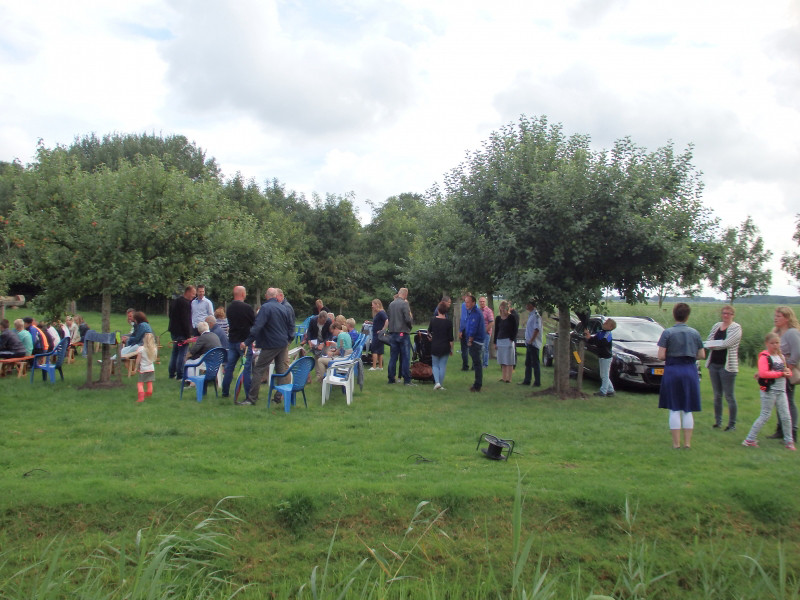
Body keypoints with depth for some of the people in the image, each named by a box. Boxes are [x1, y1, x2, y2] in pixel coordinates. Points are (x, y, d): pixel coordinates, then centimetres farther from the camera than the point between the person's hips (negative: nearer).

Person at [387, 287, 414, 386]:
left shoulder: (391, 304, 9)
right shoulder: (404, 304, -12)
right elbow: (408, 319, -17)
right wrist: (411, 325, 2)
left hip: (392, 334, 6)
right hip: (403, 333, -6)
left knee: (393, 357, 10)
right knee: (405, 357, -1)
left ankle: (391, 378, 12)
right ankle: (407, 380, -1)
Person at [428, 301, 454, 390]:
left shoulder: (433, 320, -4)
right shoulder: (449, 322, -7)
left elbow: (428, 332, 10)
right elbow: (451, 338, -5)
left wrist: (430, 337, 32)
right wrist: (451, 349, 4)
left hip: (435, 347, 0)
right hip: (445, 347, 0)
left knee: (435, 365, 11)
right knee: (442, 366, 7)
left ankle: (437, 382, -8)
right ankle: (441, 385, 8)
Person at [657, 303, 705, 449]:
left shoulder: (668, 333, -7)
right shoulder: (695, 333, 2)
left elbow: (661, 356, -11)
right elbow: (701, 355, 5)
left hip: (672, 371, -3)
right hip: (690, 371, 3)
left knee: (674, 410, 4)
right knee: (688, 410, 11)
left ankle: (676, 443, 7)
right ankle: (687, 442, 14)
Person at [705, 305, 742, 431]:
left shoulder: (736, 327, -5)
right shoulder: (716, 326, 13)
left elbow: (727, 343, -17)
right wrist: (719, 344, -12)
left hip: (727, 365, -6)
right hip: (714, 364, 6)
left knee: (729, 396, -1)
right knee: (717, 395, 12)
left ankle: (732, 424, 7)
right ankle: (718, 421, 20)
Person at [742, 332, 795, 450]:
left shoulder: (781, 357, 13)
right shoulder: (764, 357, -11)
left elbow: (787, 371, 20)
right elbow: (763, 373, -25)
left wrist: (788, 372, -4)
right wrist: (780, 374, -21)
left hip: (781, 391, 7)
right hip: (769, 391, -7)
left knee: (786, 417, 8)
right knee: (765, 416, -2)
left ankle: (789, 441, 20)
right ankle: (750, 439, 5)